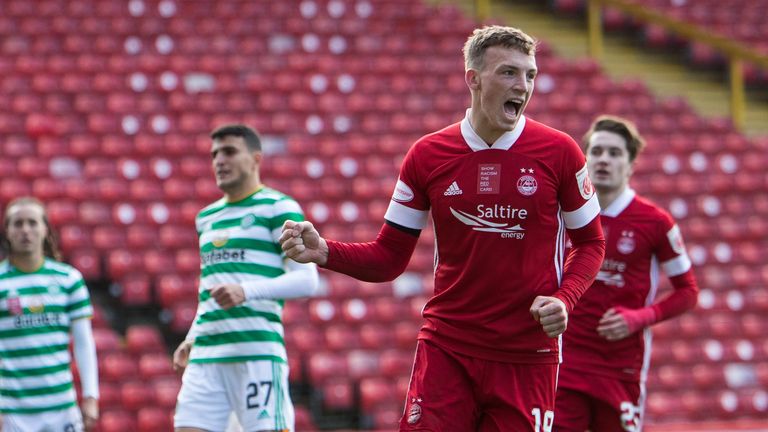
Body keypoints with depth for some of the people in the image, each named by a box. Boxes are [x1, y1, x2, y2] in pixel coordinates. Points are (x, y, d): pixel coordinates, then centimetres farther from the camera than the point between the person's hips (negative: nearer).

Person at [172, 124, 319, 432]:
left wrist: (246, 291, -21)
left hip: (257, 347, -7)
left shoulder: (278, 207, 0)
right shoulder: (207, 217, 22)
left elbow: (306, 279, -9)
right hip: (205, 354, 7)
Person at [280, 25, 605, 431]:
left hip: (527, 356, -1)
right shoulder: (426, 155, 3)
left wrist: (564, 299, -12)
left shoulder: (559, 152, -1)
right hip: (445, 348, 1)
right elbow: (388, 257, 7)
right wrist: (323, 252, -11)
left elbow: (590, 242, 7)